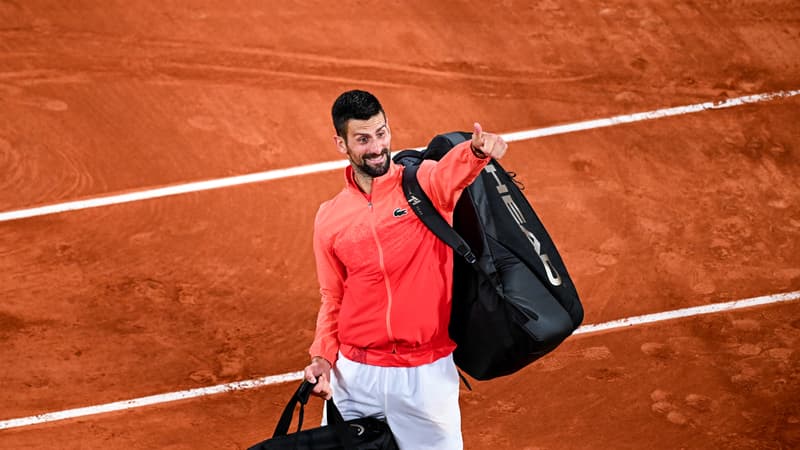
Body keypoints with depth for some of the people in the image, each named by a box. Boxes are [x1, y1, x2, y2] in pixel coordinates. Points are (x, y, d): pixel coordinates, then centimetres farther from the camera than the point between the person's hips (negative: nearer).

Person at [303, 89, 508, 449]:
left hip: (426, 374, -3)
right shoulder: (329, 219, 5)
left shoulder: (423, 184, -5)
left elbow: (453, 172, -29)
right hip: (354, 375, 3)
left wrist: (478, 150, -51)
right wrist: (323, 357, 0)